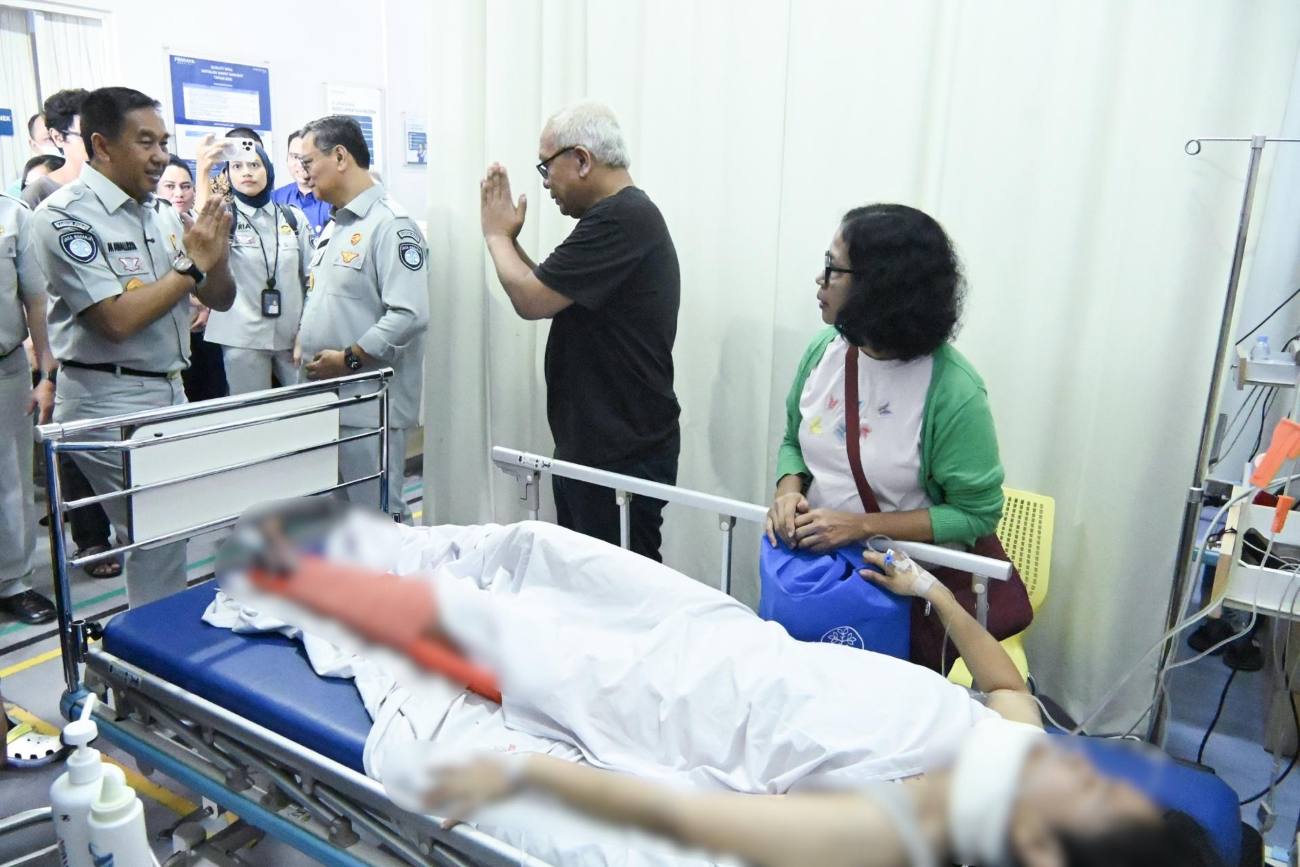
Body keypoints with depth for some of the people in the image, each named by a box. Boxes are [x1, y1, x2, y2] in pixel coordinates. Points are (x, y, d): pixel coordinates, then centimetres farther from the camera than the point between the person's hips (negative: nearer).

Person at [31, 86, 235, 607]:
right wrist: (192, 264, -14)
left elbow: (220, 300, 12)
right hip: (111, 405, -7)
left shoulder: (161, 216, 9)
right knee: (158, 540, -4)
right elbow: (117, 320, -20)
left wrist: (216, 259, -9)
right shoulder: (66, 216, -11)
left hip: (169, 393, 7)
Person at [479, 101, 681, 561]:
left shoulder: (620, 219, -19)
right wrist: (509, 240, 12)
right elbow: (549, 294, 21)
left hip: (622, 455, -11)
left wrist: (497, 234, -3)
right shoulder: (624, 214, 15)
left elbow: (531, 300, -20)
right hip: (597, 444, 11)